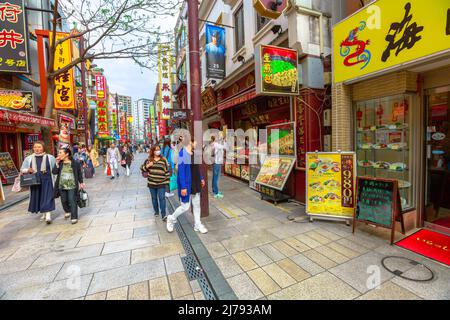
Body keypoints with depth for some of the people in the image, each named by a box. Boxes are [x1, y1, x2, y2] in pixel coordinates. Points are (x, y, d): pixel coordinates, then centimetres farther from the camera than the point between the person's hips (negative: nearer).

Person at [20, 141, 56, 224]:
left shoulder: (50, 157, -1)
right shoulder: (28, 158, 5)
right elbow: (22, 170, 10)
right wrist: (28, 170, -9)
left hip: (47, 181, -4)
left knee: (47, 197, -8)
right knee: (38, 198, 13)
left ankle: (48, 215, -9)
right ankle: (44, 214, 28)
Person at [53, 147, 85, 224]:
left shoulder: (75, 163, -5)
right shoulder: (60, 163, 5)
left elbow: (79, 173, 1)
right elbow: (54, 172, -4)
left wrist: (81, 183, 0)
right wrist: (57, 163, -11)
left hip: (72, 186, -4)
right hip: (62, 186, 5)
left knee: (72, 202, -4)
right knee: (64, 201, 16)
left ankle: (74, 217, 5)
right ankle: (67, 211, 44)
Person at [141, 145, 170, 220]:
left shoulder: (164, 160, -1)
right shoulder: (148, 160, 3)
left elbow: (167, 171, 0)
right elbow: (142, 169, 5)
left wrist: (167, 181, -3)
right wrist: (148, 165, -15)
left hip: (161, 183, -2)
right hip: (152, 183, 2)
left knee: (162, 198, -4)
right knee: (154, 198, 15)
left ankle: (163, 215, 2)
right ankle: (156, 211, 34)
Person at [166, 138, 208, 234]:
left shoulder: (194, 152, 4)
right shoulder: (183, 153, -20)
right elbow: (181, 171, -22)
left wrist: (201, 178, 16)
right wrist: (183, 187, -23)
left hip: (195, 184, 8)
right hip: (187, 184, -8)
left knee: (197, 205, 15)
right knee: (185, 206, 3)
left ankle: (197, 225, 29)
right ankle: (171, 219, 29)